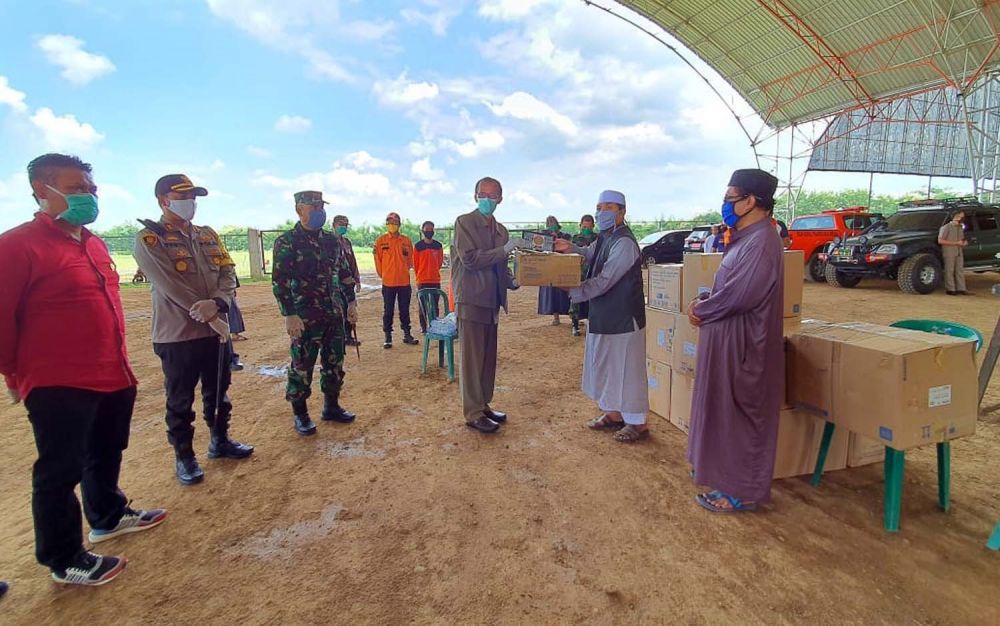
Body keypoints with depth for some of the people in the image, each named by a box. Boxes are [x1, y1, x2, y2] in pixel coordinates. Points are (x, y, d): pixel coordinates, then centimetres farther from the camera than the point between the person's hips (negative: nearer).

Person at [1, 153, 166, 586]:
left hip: (114, 377, 8)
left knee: (106, 455, 24)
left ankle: (108, 517, 45)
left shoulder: (94, 243, 11)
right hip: (58, 386, -8)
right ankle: (65, 560, 23)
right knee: (61, 471, 7)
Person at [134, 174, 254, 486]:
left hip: (216, 331, 6)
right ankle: (184, 457, 23)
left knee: (219, 392, 18)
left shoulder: (208, 236, 11)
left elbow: (228, 274, 2)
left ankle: (220, 441, 35)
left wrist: (217, 303, -18)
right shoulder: (149, 239, -8)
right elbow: (171, 287, -18)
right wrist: (212, 318, -19)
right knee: (180, 402, 7)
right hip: (178, 335, -5)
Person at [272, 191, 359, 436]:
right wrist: (290, 315, -17)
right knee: (302, 367, 5)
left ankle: (332, 407, 28)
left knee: (335, 364, 13)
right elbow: (280, 281, -12)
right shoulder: (286, 242, -7)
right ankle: (300, 414, 19)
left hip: (335, 315, 6)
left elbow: (345, 274, 17)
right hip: (305, 319, -5)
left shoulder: (332, 241, 10)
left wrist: (351, 302, 11)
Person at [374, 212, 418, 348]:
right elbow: (378, 260, 3)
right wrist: (383, 275, 3)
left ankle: (407, 334, 19)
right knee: (388, 311, 5)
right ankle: (388, 337, 12)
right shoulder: (381, 241, 0)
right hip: (388, 282, -2)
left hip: (404, 282, 2)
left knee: (405, 310, 10)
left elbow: (410, 260, 11)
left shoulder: (406, 241, 6)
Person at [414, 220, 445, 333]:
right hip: (422, 281, -2)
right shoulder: (418, 246, -4)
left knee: (435, 305, 8)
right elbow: (415, 263, 3)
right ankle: (423, 327, 12)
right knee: (422, 305, 4)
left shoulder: (438, 245, 4)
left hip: (436, 280, 3)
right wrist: (420, 275, 8)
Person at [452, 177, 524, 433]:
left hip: (492, 301, 7)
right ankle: (473, 414, 9)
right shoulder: (464, 222, -4)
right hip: (471, 299, -7)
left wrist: (513, 282, -1)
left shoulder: (500, 229, 16)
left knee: (488, 357, 13)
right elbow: (470, 259, -15)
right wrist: (504, 250, -17)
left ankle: (484, 405, 26)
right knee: (472, 358, -1)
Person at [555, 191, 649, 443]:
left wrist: (573, 292, -18)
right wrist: (572, 248, 10)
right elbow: (593, 255, 28)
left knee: (626, 370, 2)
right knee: (606, 366, 18)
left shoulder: (624, 243, -20)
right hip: (604, 316, 9)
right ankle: (613, 414, 34)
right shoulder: (604, 238, 8)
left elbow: (604, 281, -25)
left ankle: (638, 424, 18)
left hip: (623, 318, -9)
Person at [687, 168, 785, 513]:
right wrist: (703, 301, 1)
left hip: (742, 343, -10)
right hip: (729, 339, 10)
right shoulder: (747, 237, 12)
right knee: (726, 412, 19)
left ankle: (743, 491, 16)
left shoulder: (761, 241, -21)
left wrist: (700, 310, -11)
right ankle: (730, 475, 35)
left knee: (740, 415, 1)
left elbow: (738, 295, -26)